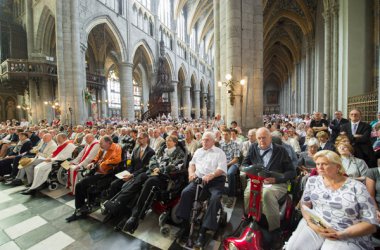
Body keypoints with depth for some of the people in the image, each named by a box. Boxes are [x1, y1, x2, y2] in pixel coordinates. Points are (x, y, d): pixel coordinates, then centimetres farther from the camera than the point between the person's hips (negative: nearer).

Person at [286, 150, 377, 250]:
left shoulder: (357, 188, -5)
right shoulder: (313, 181, 4)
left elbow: (371, 224, -4)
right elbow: (305, 205, 8)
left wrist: (340, 234, -16)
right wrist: (310, 223, -10)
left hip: (348, 236, -1)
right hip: (315, 227, 2)